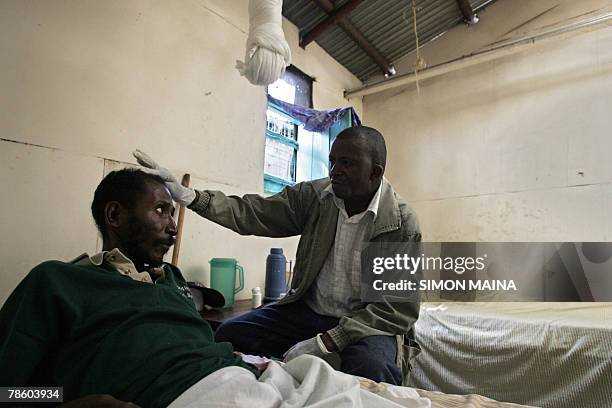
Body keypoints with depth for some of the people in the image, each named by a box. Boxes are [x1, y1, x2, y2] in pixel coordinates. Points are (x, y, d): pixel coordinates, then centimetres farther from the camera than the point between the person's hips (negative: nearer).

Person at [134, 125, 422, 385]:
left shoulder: (403, 224, -15)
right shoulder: (313, 195, -5)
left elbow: (400, 308, -15)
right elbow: (251, 213, -10)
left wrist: (326, 342, -23)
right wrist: (188, 195, -26)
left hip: (366, 322, -3)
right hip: (307, 309, 4)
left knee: (371, 367, -35)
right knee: (228, 335, -9)